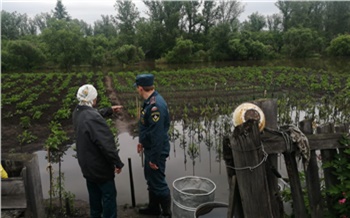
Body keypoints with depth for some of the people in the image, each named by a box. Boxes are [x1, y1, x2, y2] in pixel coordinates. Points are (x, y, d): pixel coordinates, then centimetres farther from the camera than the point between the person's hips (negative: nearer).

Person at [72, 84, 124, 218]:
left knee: (95, 194, 26)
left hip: (87, 164, 10)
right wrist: (118, 163, -23)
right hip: (99, 165, -9)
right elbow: (106, 144, -32)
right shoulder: (92, 118, -33)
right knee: (109, 195, 9)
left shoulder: (78, 112, -2)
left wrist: (110, 110, 25)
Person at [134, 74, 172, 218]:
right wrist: (142, 141, 24)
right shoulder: (150, 101, 3)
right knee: (150, 179, 23)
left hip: (156, 151, -10)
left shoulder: (155, 105, -29)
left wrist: (154, 158, -23)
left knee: (158, 182, 5)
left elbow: (158, 135, -28)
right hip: (150, 148, 10)